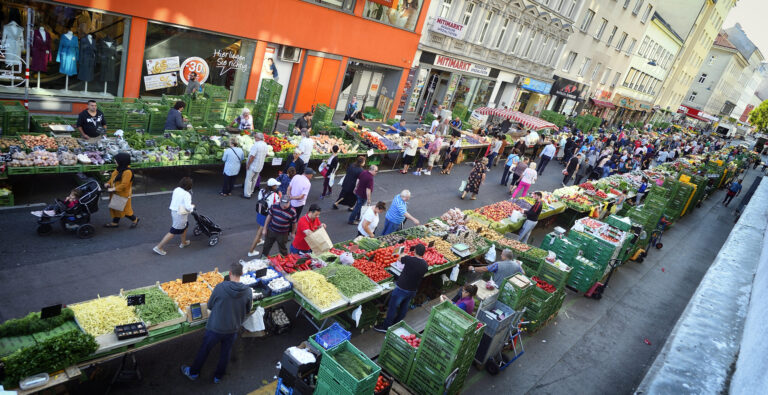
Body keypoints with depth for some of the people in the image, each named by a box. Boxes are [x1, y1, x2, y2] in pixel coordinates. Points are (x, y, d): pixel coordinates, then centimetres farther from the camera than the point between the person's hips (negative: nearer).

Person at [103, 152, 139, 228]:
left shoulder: (127, 172, -26)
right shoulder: (119, 169, 2)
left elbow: (124, 185, -28)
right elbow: (113, 178, 16)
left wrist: (113, 189, -26)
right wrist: (108, 183, -1)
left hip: (122, 194, -9)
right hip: (116, 193, 9)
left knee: (124, 210, 4)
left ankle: (135, 219, 23)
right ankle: (115, 222, 31)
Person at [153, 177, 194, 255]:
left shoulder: (176, 190, 2)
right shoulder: (187, 194, -21)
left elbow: (174, 200, 13)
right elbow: (188, 207, -27)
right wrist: (192, 206, -3)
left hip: (173, 211, 9)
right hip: (180, 215, -9)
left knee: (185, 225, 29)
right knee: (173, 232, 1)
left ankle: (183, 243, 44)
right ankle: (158, 247, 5)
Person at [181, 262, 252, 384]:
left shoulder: (220, 287, -23)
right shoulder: (248, 291, -17)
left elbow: (209, 305, -8)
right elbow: (248, 311, -2)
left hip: (215, 328, -2)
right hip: (233, 329, 2)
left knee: (204, 350, 22)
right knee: (225, 353, 24)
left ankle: (193, 372, 43)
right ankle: (218, 376, 43)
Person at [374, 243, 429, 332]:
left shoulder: (409, 259, -23)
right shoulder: (425, 265, -8)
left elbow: (399, 259, -2)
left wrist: (404, 255, 19)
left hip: (401, 288, -5)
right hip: (413, 290, 5)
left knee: (393, 307, 10)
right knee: (404, 308, 23)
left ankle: (386, 327, 22)